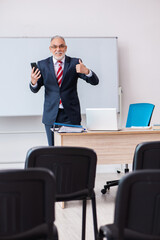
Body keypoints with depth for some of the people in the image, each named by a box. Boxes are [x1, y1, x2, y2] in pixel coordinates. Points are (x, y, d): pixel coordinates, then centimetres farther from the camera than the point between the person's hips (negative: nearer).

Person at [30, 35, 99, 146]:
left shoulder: (74, 63, 1)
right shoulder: (42, 65, 6)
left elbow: (95, 81, -5)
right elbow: (35, 89, 5)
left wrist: (86, 71, -27)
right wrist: (33, 82, -19)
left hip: (71, 115, -1)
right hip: (51, 115, 1)